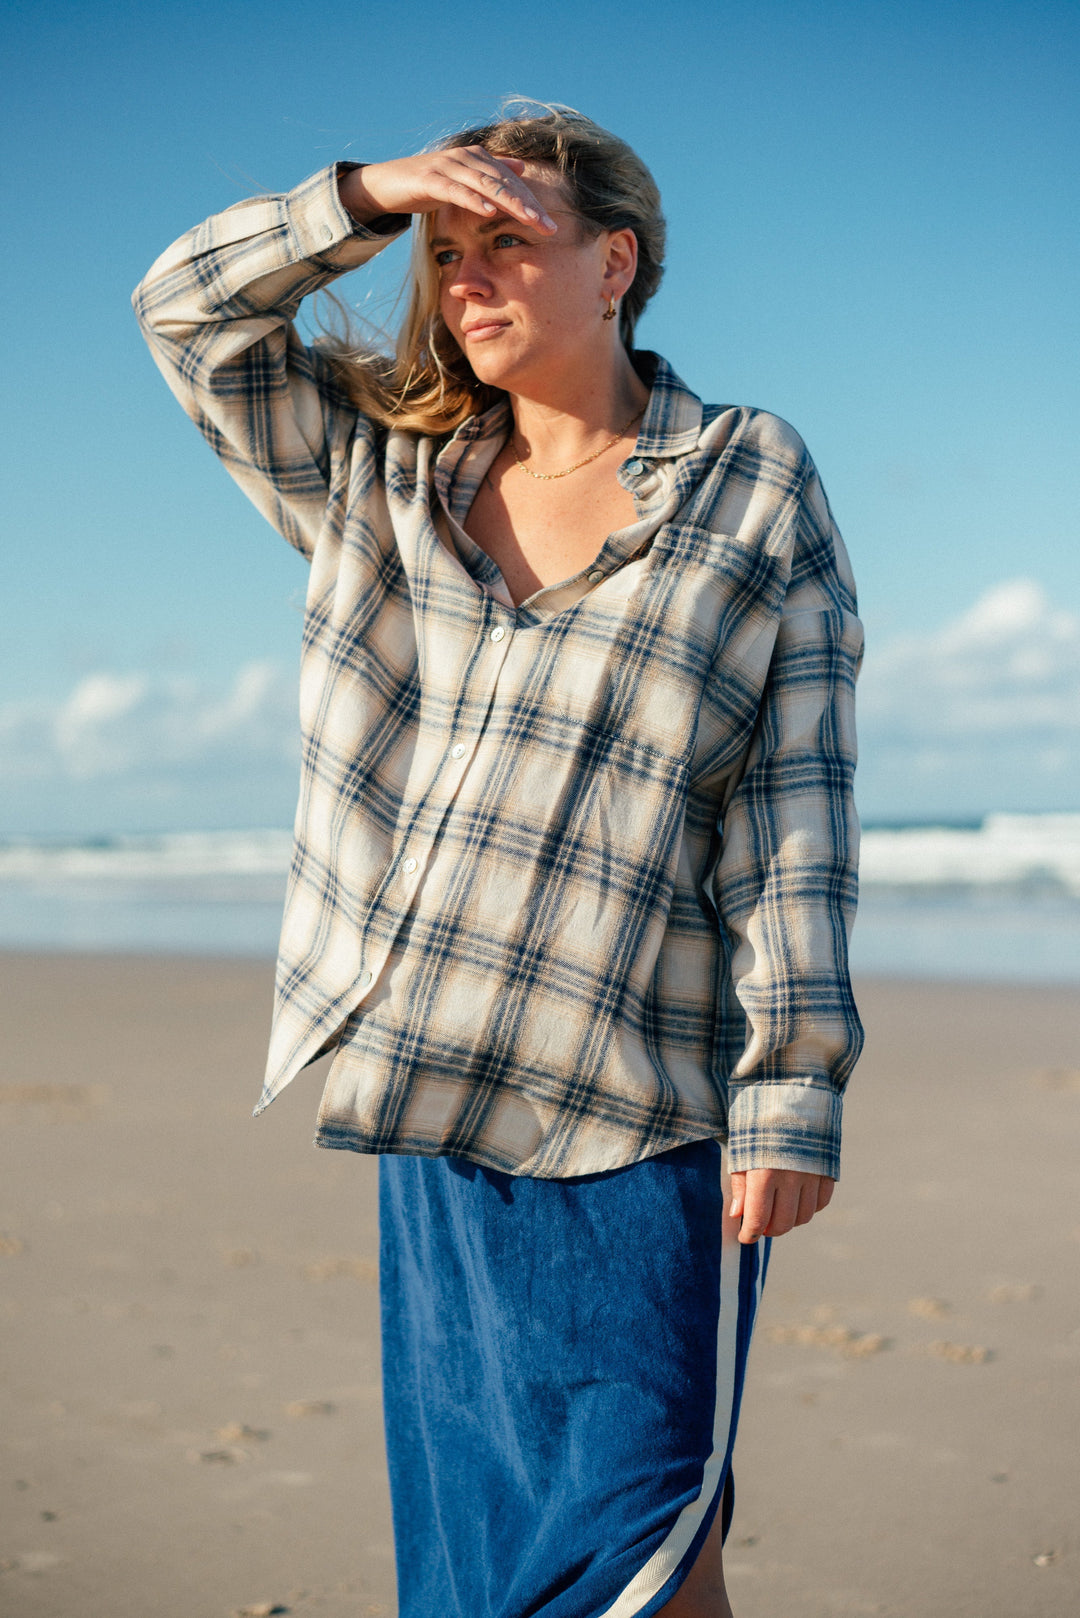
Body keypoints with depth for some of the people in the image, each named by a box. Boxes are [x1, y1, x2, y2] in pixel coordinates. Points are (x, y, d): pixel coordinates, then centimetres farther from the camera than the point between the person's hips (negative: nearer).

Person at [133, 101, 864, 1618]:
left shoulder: (756, 487, 1)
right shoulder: (385, 475, 13)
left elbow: (794, 810, -4)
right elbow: (190, 307, 14)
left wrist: (793, 1089, -9)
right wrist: (371, 193, -1)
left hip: (644, 1097, -4)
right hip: (438, 1094, 4)